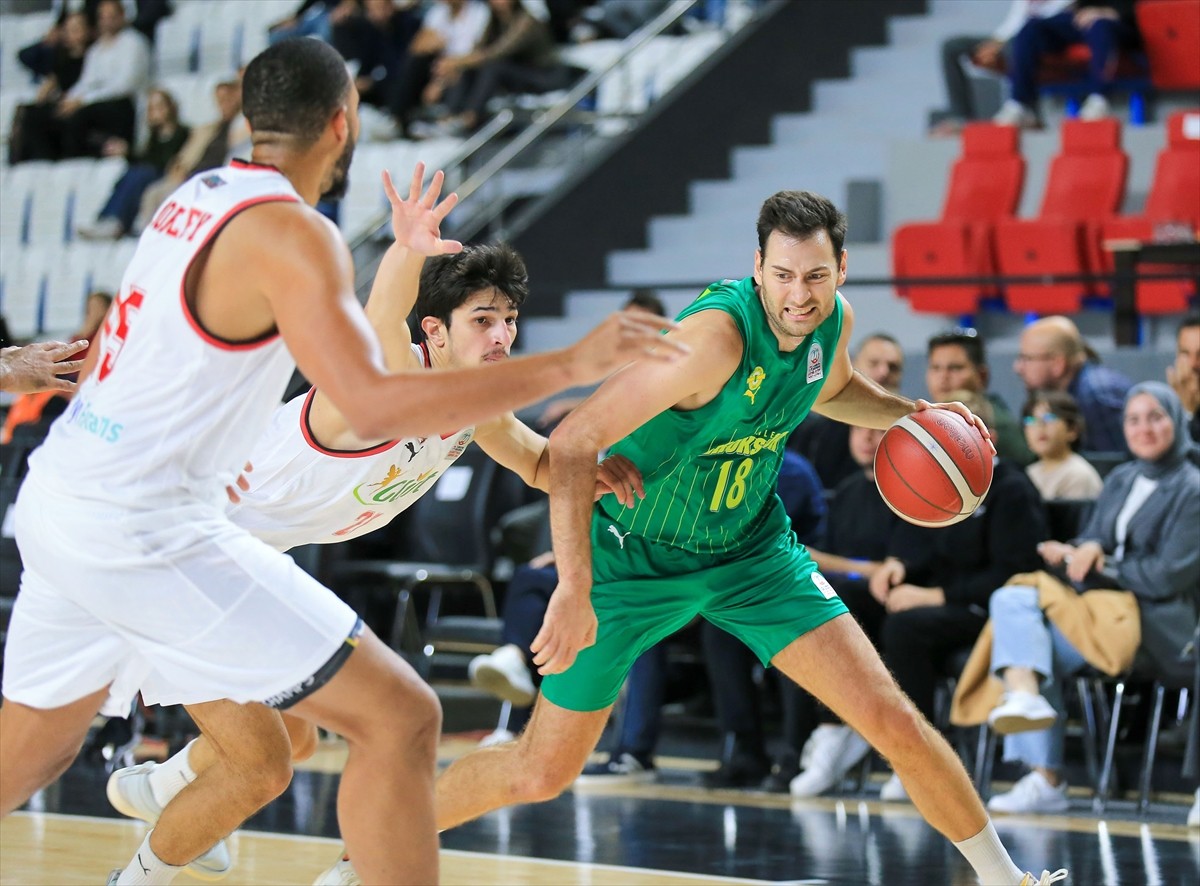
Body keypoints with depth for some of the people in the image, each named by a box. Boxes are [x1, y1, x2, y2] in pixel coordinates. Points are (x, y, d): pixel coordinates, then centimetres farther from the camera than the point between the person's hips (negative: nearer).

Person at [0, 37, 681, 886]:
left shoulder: (197, 197, 12)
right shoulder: (293, 234, -14)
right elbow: (373, 406, -25)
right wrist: (569, 365, -22)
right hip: (143, 531, -9)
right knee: (401, 719, -7)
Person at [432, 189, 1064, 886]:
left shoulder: (834, 320, -10)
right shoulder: (718, 334, -33)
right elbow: (573, 444, -35)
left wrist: (911, 413, 1)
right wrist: (574, 590, -41)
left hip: (750, 548, 5)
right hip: (635, 557, -5)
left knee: (895, 722, -5)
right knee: (542, 772, 1)